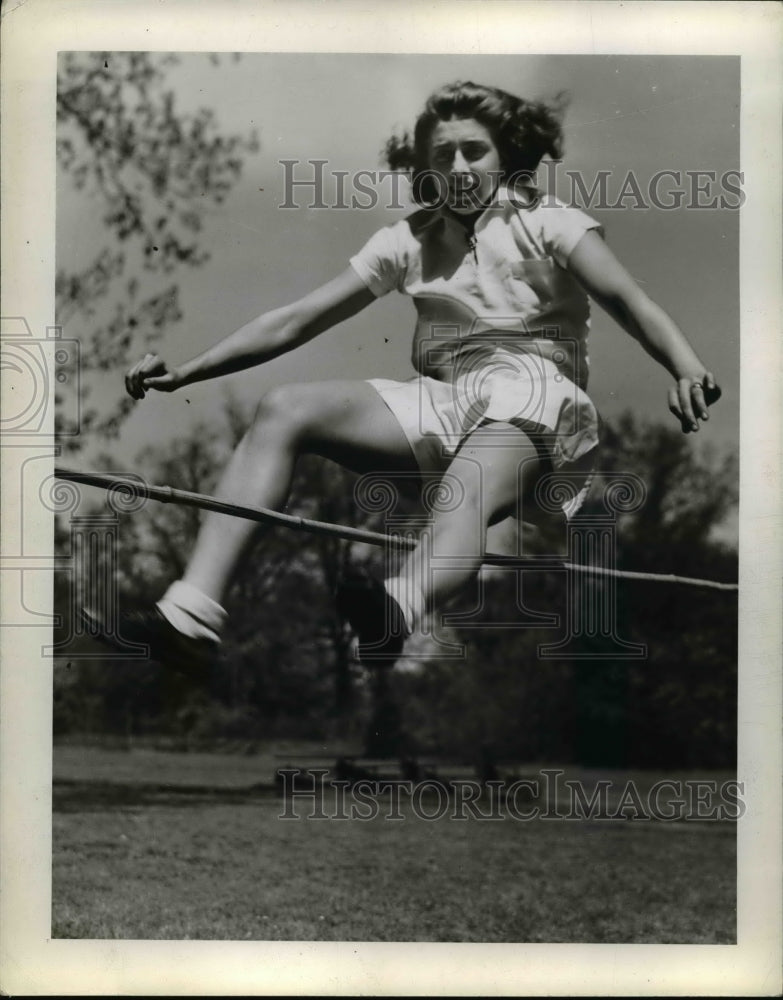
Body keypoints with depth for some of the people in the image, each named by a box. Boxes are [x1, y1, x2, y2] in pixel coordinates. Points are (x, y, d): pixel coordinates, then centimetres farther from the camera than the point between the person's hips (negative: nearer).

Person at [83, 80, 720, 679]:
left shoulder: (547, 223, 6)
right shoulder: (409, 242, 17)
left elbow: (626, 301, -11)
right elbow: (297, 321, 15)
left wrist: (688, 368, -32)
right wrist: (186, 373, 7)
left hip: (536, 398, -4)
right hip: (447, 403, 5)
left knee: (465, 502, -39)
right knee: (283, 411, -16)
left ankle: (395, 614, -74)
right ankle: (191, 616, -29)